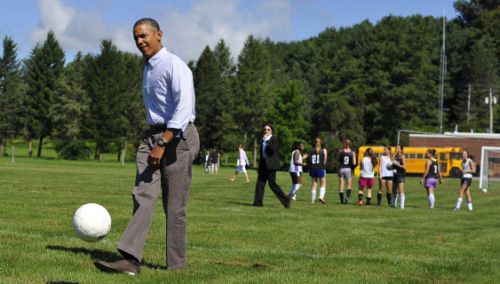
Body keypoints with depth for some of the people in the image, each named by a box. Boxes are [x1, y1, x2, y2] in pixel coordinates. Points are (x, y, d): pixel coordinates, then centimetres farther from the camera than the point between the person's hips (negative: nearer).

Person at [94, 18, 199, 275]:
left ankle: (176, 266, 8)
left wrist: (162, 144, -25)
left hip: (177, 136, -7)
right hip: (152, 135, 7)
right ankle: (131, 259, -21)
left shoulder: (174, 66, -11)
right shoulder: (148, 68, 18)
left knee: (174, 206, -2)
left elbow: (184, 107, -20)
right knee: (143, 195, -10)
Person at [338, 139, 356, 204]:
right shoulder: (352, 153, -4)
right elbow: (354, 163, -8)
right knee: (349, 186, 11)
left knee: (341, 186, 7)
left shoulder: (341, 152, -4)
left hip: (341, 169, 0)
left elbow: (339, 161, 0)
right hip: (348, 169, 0)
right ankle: (347, 198, -9)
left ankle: (342, 200, 6)